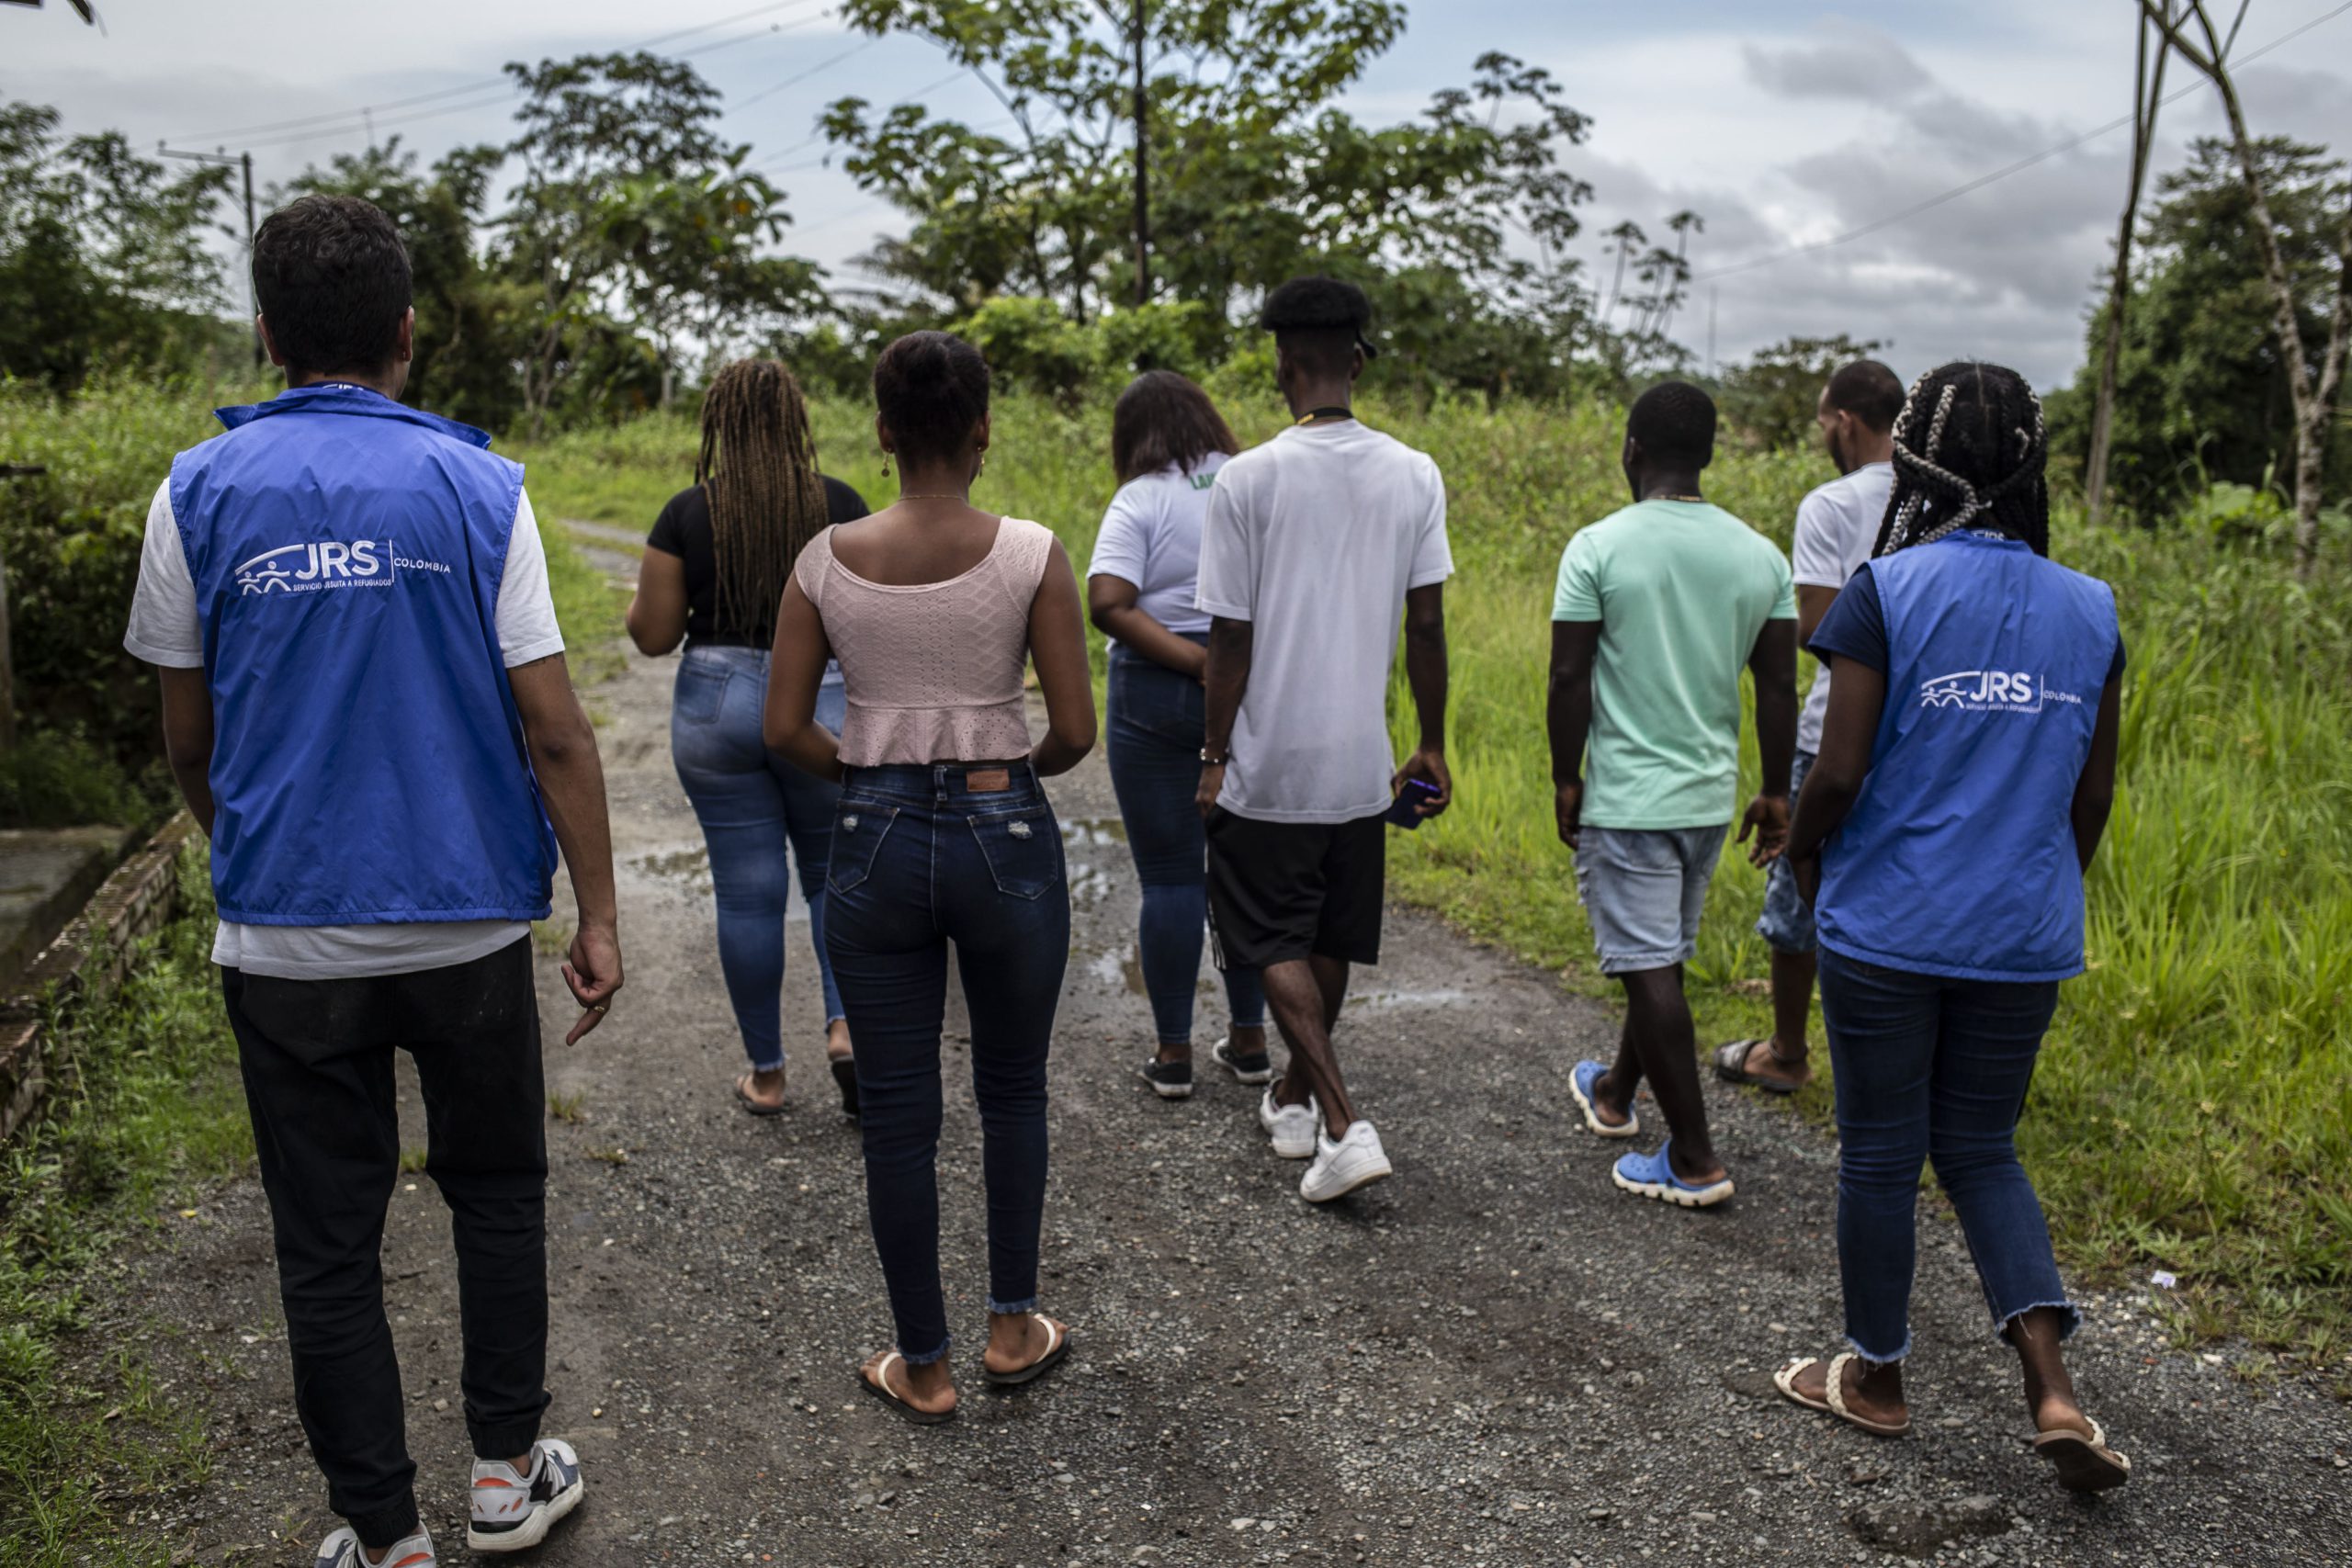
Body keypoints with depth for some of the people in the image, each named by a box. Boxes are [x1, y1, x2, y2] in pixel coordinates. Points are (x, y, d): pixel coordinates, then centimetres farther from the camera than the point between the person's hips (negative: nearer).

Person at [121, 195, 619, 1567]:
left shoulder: (200, 493, -2)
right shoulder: (478, 488, -6)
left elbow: (188, 741, 6)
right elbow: (554, 730, -8)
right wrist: (600, 917, -1)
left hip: (286, 933, 1)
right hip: (469, 923, 0)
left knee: (329, 1244, 12)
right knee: (497, 1194, 20)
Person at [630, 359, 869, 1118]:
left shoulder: (687, 511, -3)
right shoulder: (840, 504, -5)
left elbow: (652, 635, -2)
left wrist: (647, 592, 17)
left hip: (717, 705, 1)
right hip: (823, 705, 0)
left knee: (748, 892, 8)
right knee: (835, 874, 17)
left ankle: (765, 1074, 18)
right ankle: (844, 1022, -4)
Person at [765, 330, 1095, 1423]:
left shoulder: (826, 560, -4)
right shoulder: (1029, 554, -10)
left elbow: (786, 729, -2)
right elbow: (1076, 731, -9)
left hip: (876, 842, 1)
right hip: (1005, 839, -1)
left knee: (898, 1115, 12)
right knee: (1013, 1092, 20)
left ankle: (923, 1367, 25)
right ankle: (1014, 1328, 32)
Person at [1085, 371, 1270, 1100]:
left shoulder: (1142, 500, -7)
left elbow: (1107, 603, -20)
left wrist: (1191, 659, -17)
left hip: (1156, 695, -4)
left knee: (1169, 876, 5)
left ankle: (1174, 1054, 12)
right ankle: (1249, 1041, 23)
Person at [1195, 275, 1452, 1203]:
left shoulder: (1249, 479, -12)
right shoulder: (1415, 476, -1)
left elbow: (1230, 638, -10)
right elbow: (1426, 624, 1)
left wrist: (1215, 758, 0)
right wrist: (1431, 749, 10)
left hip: (1268, 767, -4)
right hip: (1361, 763, 4)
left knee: (1276, 948, 7)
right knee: (1329, 943, 19)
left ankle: (1343, 1126, -4)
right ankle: (1295, 1098, 35)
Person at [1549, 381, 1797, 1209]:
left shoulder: (1598, 548, -11)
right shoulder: (1760, 554, 3)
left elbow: (1568, 679, -12)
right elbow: (1779, 689, 5)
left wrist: (1565, 779, -1)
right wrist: (1776, 793, 13)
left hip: (1625, 795, -6)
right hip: (1710, 793, 6)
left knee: (1651, 969, -2)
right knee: (1661, 955, 20)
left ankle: (1695, 1159, 1)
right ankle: (1614, 1092, 40)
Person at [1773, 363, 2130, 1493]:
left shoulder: (1887, 592, -13)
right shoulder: (2090, 609, 3)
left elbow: (1840, 773, -15)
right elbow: (2094, 793, 8)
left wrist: (1803, 855, 4)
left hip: (1888, 926, -4)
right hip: (2023, 936, 5)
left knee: (1880, 1154, 10)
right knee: (1982, 1147, 18)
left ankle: (1875, 1376, 27)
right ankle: (2052, 1387, 6)